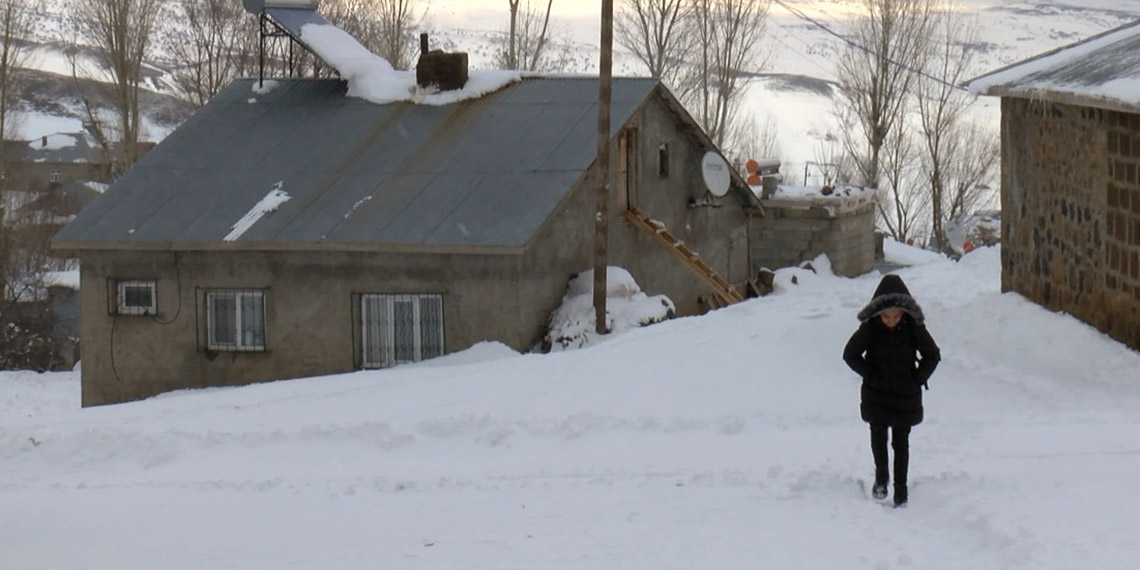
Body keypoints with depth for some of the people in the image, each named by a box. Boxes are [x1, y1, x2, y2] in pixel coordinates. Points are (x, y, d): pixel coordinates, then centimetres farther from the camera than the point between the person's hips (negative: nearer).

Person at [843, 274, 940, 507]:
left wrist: (918, 379, -7)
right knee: (878, 435, 4)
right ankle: (881, 476, 28)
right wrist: (869, 375, -8)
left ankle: (900, 488, 12)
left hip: (905, 395, 0)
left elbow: (932, 355, 0)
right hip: (876, 394, 0)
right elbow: (850, 354, -4)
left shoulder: (913, 327, -12)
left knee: (901, 442, 5)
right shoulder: (869, 328, -13)